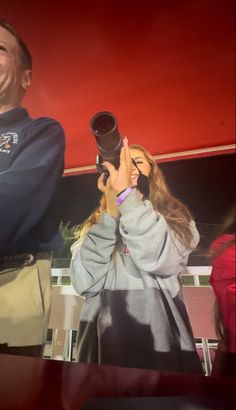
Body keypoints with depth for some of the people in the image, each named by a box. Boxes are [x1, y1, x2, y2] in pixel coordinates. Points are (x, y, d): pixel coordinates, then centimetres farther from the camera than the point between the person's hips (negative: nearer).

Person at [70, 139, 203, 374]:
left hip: (159, 338, -1)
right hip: (104, 339, 2)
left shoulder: (174, 216, 3)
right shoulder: (97, 222, 8)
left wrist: (126, 193, -20)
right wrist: (111, 214, -13)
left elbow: (162, 262, -18)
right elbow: (84, 282, -8)